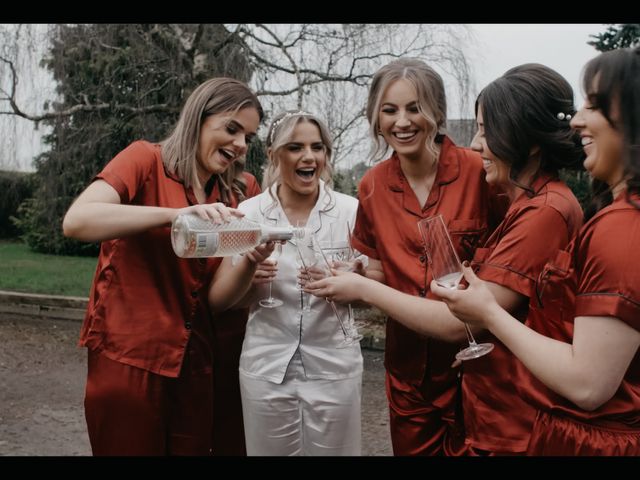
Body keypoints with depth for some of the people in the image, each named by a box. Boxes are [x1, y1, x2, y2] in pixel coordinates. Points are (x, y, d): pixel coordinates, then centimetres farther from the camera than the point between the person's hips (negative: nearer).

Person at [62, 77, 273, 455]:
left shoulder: (223, 199, 9)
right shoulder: (147, 159, -7)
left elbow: (216, 295, 5)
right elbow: (77, 221, -22)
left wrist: (251, 262, -15)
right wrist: (176, 213, -31)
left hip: (192, 362, 6)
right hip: (128, 358, -6)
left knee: (193, 449, 16)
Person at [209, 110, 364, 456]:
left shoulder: (350, 210, -5)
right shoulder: (248, 213, -5)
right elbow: (219, 302, -1)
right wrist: (247, 275, -21)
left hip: (334, 369, 0)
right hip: (266, 370, 0)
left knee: (334, 451, 13)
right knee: (270, 451, 15)